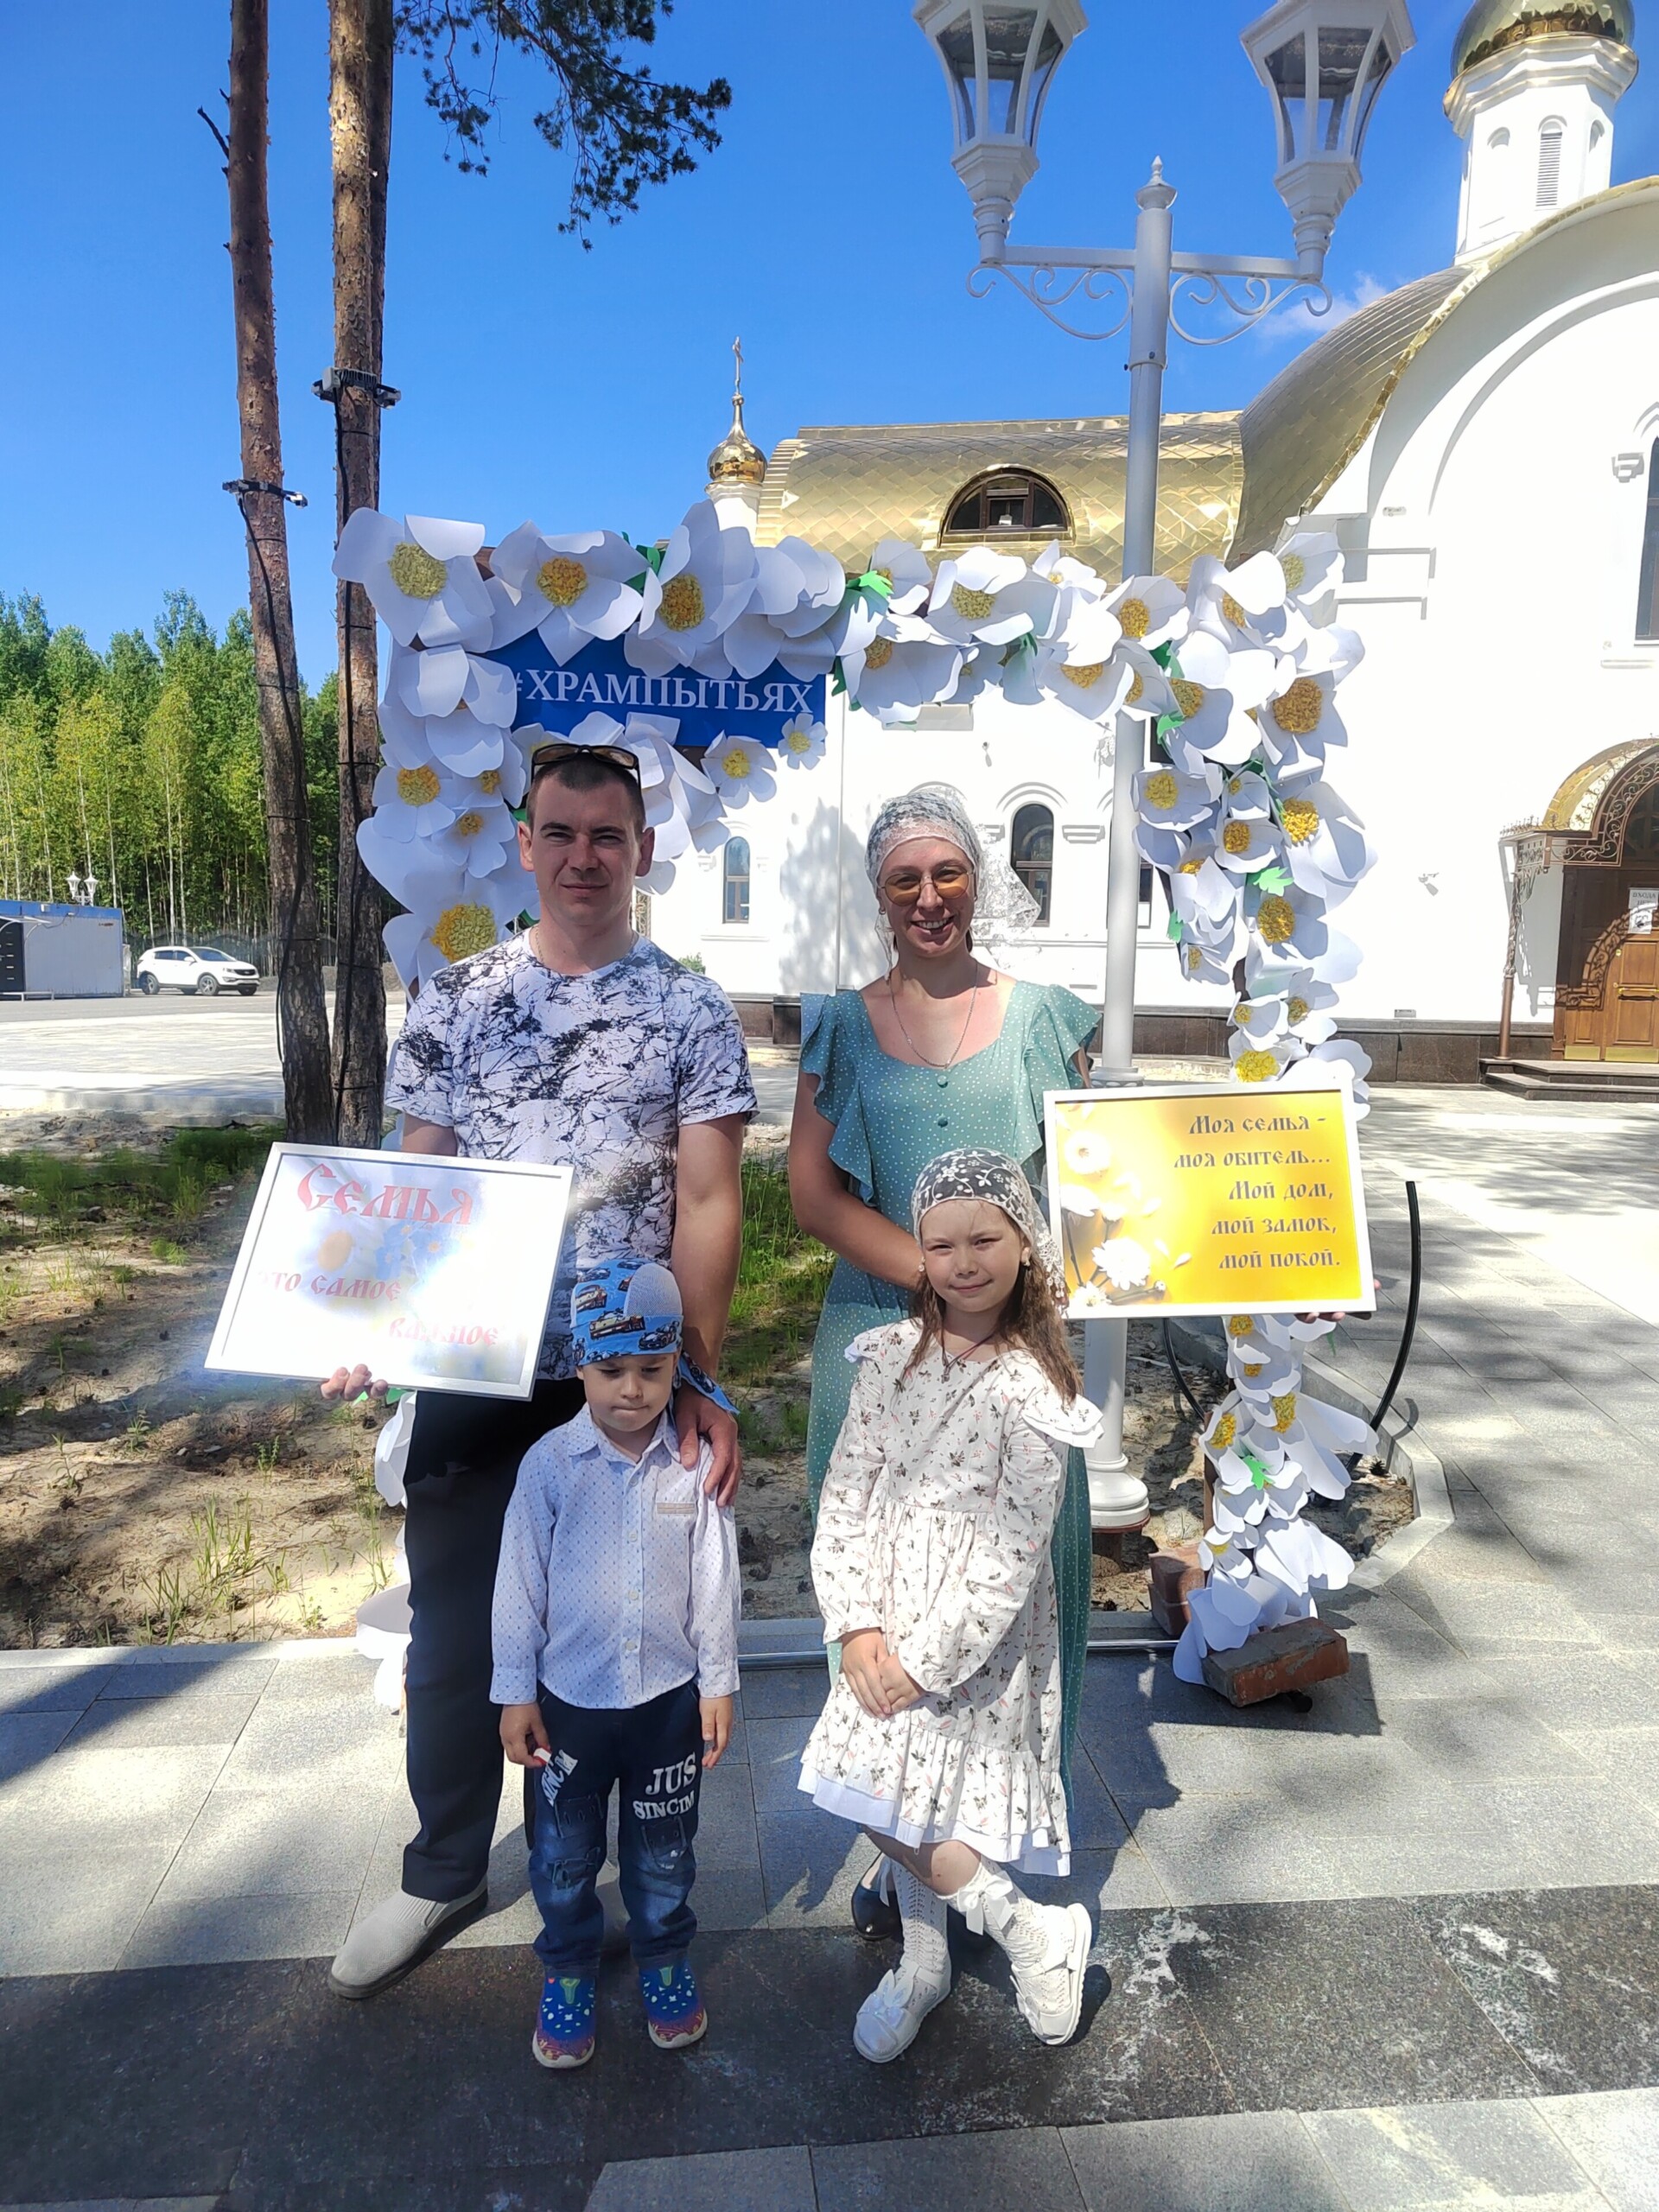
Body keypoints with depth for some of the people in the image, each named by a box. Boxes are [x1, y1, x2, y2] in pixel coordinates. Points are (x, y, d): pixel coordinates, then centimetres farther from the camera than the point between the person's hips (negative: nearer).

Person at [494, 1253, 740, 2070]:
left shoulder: (694, 1465, -10)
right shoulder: (550, 1463, -13)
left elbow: (715, 1579, -3)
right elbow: (520, 1580, -6)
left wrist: (717, 1683, 1)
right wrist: (515, 1691, -3)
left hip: (668, 1697, 1)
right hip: (568, 1698, 0)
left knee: (664, 1851, 19)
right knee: (564, 1856, 17)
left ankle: (665, 1963, 44)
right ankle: (568, 1973, 42)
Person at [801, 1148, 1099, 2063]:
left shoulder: (1032, 1388, -16)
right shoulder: (892, 1356, -3)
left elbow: (1013, 1551, -17)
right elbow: (847, 1492, -3)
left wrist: (927, 1660, -15)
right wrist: (858, 1626, -10)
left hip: (979, 1636, -5)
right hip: (888, 1625, 5)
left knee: (921, 1807, -2)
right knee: (896, 1800, 14)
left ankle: (1035, 1930, 22)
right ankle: (922, 1963, 39)